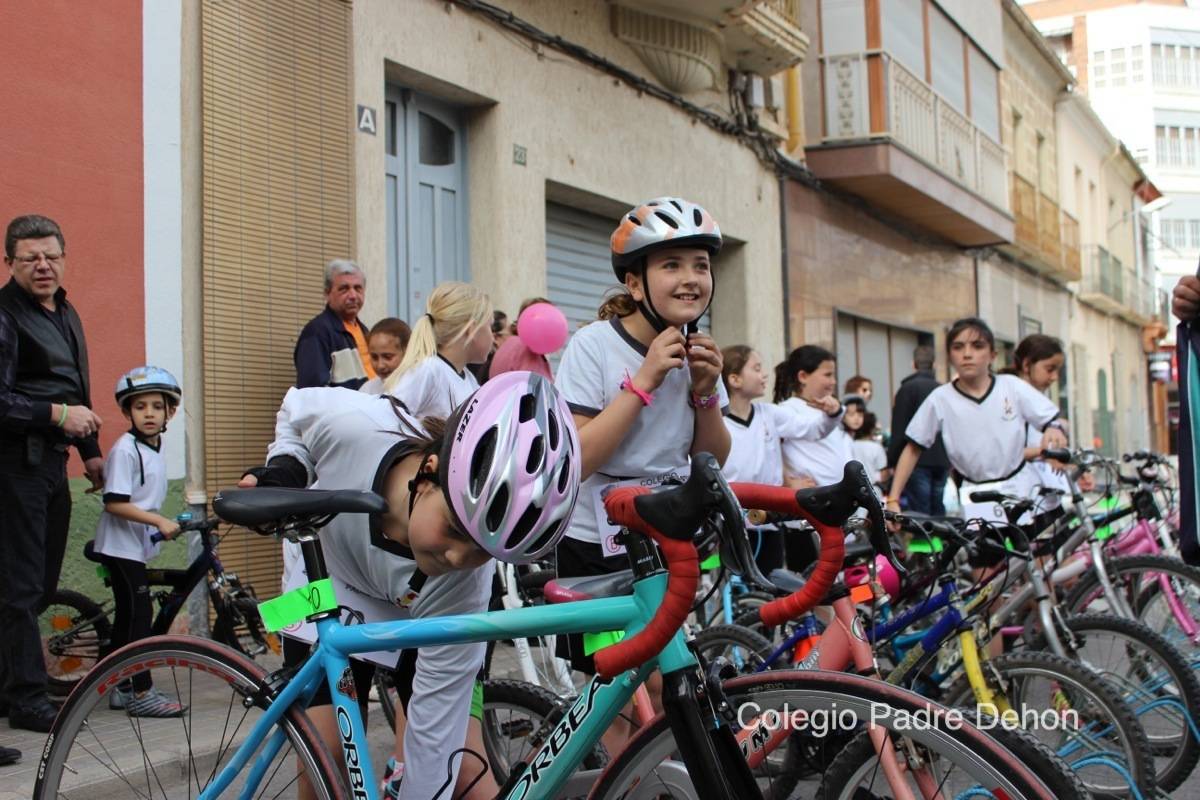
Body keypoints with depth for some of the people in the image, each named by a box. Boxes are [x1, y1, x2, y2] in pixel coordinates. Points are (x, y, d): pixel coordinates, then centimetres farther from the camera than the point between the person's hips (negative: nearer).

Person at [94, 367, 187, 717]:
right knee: (139, 614, -9)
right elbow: (115, 503, -22)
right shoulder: (125, 449, -16)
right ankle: (141, 693, -4)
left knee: (127, 616, 14)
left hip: (137, 546, 9)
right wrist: (159, 521, -25)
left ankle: (120, 688, 22)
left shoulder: (154, 449, 10)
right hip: (121, 546, -9)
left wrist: (162, 525, 20)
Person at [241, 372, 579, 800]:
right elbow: (294, 410, -11)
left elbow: (435, 733, -29)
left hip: (417, 619, -1)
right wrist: (282, 470, -26)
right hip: (325, 593, 1)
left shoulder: (464, 586, -36)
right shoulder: (352, 425, -37)